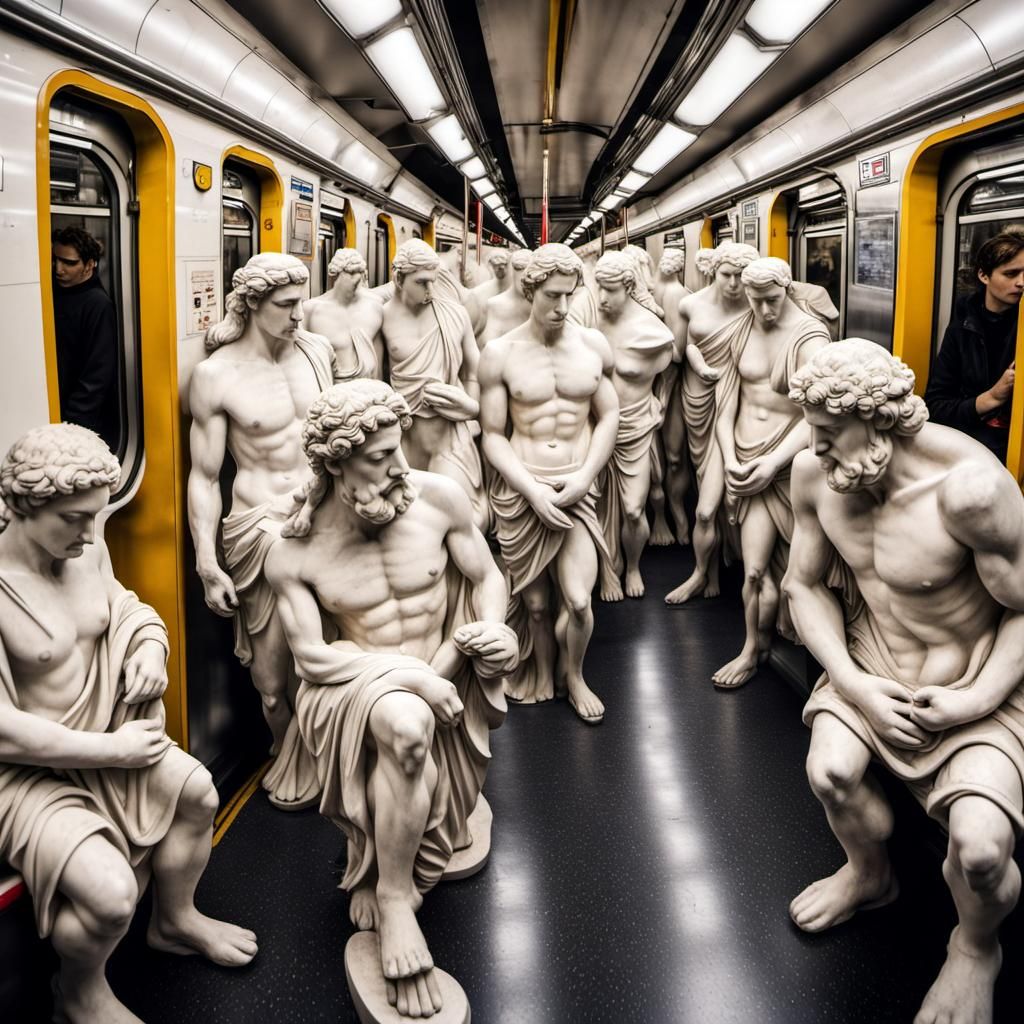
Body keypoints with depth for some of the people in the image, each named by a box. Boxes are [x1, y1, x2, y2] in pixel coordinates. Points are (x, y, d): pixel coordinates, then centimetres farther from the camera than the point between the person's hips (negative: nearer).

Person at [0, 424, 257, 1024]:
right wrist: (111, 751, -21)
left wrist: (151, 644, -6)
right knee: (110, 891, -23)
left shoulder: (88, 547, -4)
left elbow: (121, 606, 17)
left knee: (196, 789, -5)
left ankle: (176, 919, 26)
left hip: (103, 734, 8)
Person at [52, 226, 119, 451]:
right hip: (57, 416, 6)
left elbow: (97, 375, -16)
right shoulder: (55, 295, 9)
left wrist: (72, 423, -18)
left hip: (89, 425, -6)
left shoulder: (98, 305, -12)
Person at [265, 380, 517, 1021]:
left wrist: (494, 629, -17)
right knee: (405, 722, -36)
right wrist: (410, 673, -23)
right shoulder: (293, 552, -12)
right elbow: (312, 656, -12)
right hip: (350, 689, -3)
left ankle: (378, 881, 10)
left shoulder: (440, 498, -8)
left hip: (438, 680, 4)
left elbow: (487, 577, 5)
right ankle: (396, 898, -18)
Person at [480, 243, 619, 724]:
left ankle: (573, 675, 18)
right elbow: (492, 435, -3)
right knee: (536, 601, 7)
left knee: (578, 601, -10)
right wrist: (532, 489, -15)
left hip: (577, 487, 1)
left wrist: (585, 476, -8)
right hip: (519, 488, -1)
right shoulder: (500, 353, -4)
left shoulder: (594, 345, 2)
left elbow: (608, 417, 7)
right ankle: (542, 676, 32)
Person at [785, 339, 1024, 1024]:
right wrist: (852, 682, -13)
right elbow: (806, 586, -1)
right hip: (870, 659, 5)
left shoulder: (969, 486, -30)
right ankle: (870, 874, 19)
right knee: (830, 770, -20)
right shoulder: (814, 472, -13)